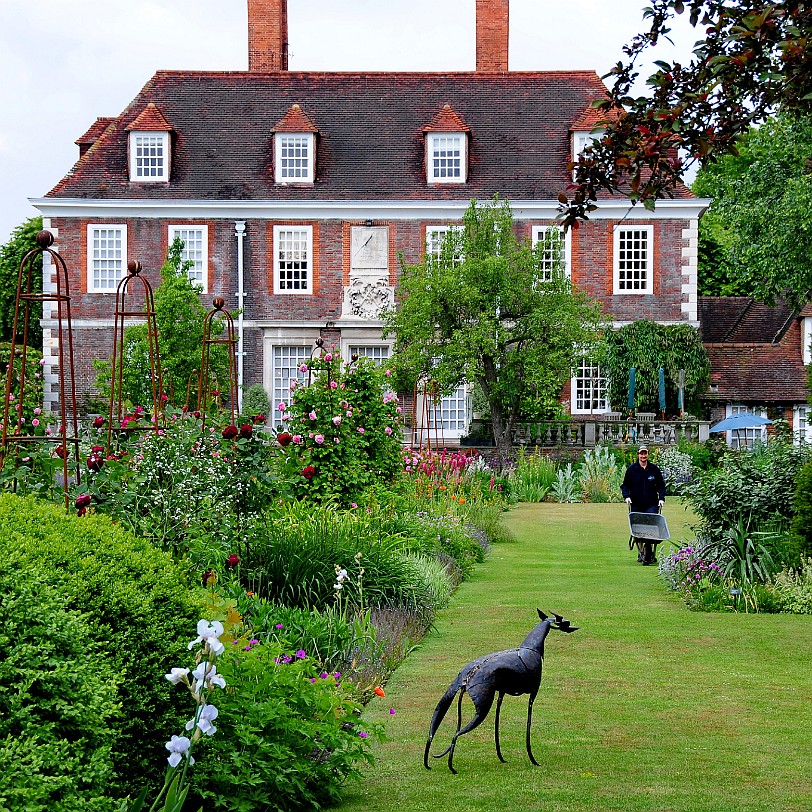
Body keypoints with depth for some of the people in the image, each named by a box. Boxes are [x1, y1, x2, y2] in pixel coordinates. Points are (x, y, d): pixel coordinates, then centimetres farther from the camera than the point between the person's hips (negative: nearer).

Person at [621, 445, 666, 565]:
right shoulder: (631, 469, 6)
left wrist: (661, 498, 1)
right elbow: (625, 485, 11)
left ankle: (649, 555, -11)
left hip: (651, 505, -1)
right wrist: (627, 496, -6)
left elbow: (661, 486, 15)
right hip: (636, 505, 1)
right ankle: (640, 553, 15)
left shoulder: (654, 469, 7)